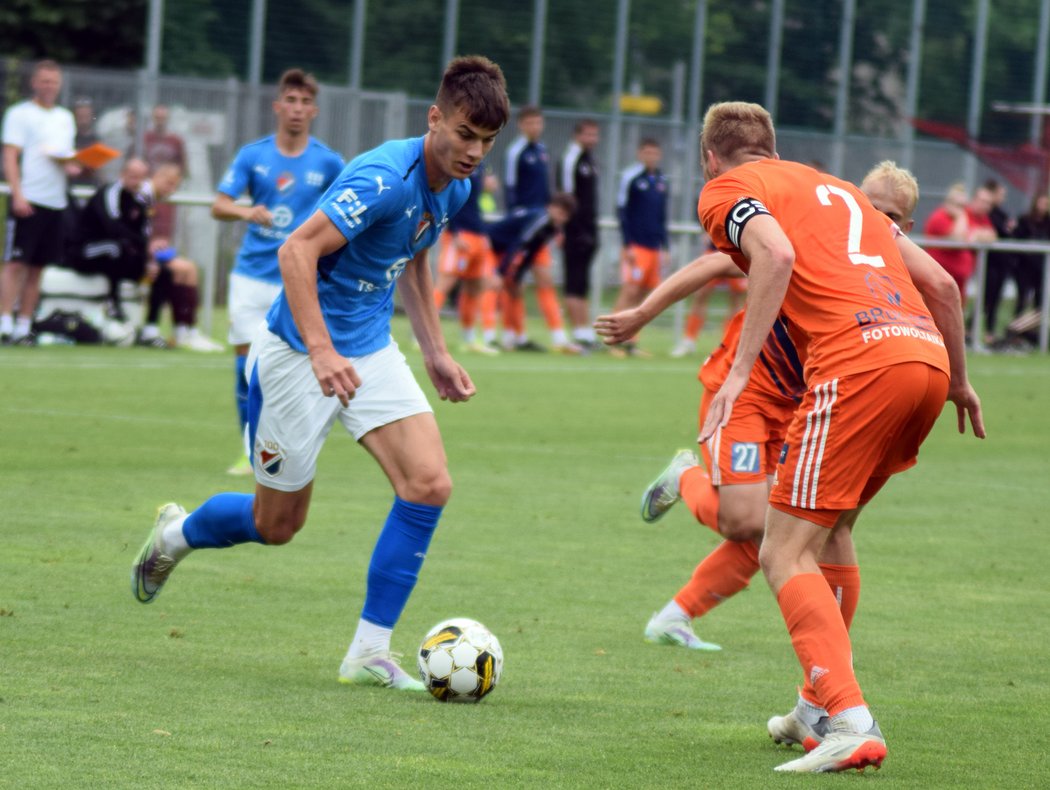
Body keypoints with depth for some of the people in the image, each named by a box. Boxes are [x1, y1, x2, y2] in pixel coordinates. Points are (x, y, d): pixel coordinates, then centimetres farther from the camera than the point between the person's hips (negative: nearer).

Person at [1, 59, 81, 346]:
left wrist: (72, 166, 0)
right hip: (28, 200, -6)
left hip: (56, 202, 6)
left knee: (37, 267, 6)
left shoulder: (65, 118, 18)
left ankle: (24, 327, 8)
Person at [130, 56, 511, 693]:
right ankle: (175, 535, 39)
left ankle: (370, 654, -5)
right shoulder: (386, 177, -25)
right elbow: (297, 251, -28)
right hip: (300, 351, -7)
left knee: (429, 485, -12)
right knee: (277, 525, 5)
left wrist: (436, 354, 17)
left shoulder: (455, 186, 2)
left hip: (371, 350, 7)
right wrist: (322, 352, -36)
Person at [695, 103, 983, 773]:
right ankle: (825, 703, 27)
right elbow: (941, 283, 27)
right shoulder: (837, 188, 32)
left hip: (857, 359, -7)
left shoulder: (726, 190, 12)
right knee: (828, 532, 26)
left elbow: (776, 254, -11)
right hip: (928, 355, 7)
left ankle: (853, 724, -20)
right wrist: (959, 380, 38)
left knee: (785, 554, -4)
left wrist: (739, 371, -14)